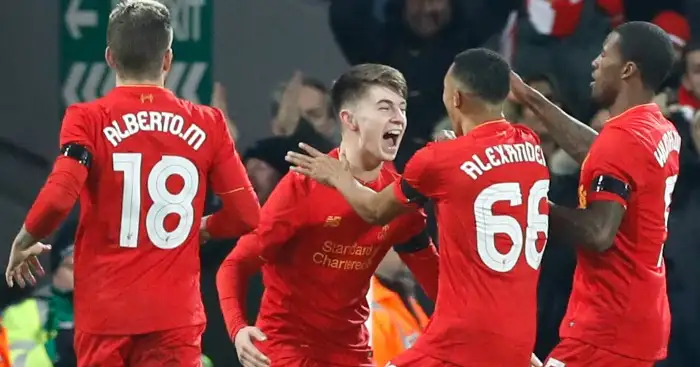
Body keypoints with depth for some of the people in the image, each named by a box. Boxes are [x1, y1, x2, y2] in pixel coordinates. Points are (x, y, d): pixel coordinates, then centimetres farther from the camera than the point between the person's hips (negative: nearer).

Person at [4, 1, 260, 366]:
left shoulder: (88, 119, -4)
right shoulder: (206, 124, 3)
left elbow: (58, 198, -17)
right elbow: (245, 214, 3)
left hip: (105, 312, -1)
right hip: (176, 314, 1)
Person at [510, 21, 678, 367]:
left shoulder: (622, 138, -17)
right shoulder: (662, 133, 11)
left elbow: (598, 232, -23)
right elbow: (596, 153, 28)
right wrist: (530, 98, 31)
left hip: (608, 322, -9)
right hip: (640, 316, 9)